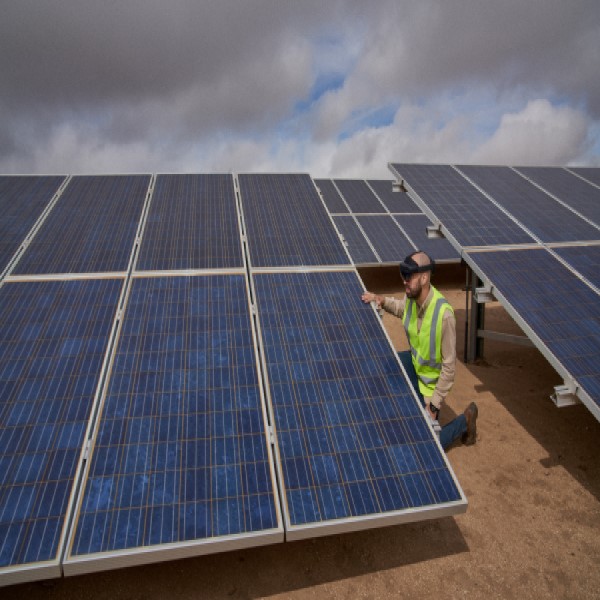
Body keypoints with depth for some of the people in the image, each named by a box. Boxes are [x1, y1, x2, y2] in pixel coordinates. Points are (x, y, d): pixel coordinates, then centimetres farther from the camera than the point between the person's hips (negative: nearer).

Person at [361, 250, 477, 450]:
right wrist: (382, 301, -6)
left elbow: (450, 365, -25)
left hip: (431, 380, -6)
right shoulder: (411, 296, -15)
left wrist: (434, 405, -20)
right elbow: (401, 307, 15)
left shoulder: (444, 314, -34)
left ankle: (465, 420, 19)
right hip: (414, 363, 7)